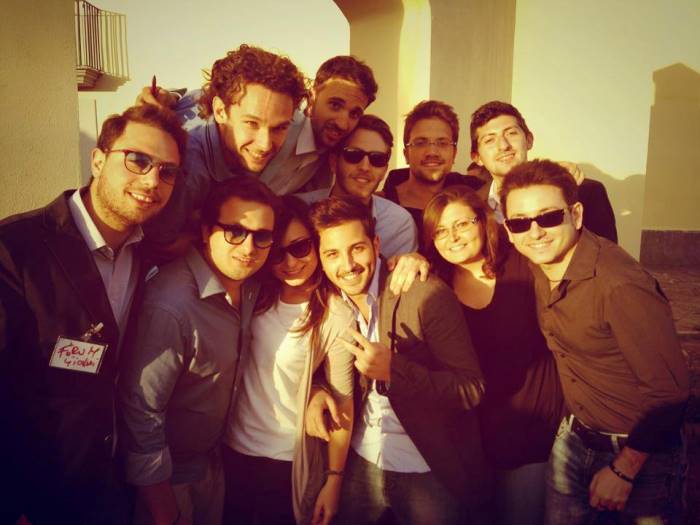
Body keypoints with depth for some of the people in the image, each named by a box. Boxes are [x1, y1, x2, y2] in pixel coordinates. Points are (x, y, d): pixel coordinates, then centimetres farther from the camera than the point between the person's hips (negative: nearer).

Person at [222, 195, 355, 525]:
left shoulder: (336, 317, -15)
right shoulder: (253, 295, -5)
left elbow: (342, 401, -10)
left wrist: (334, 480, -6)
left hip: (289, 461, -3)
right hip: (230, 448, 4)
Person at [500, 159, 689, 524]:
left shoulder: (620, 285, -30)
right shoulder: (537, 263, -9)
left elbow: (668, 390, -23)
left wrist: (623, 471, -16)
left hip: (640, 452, -6)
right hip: (573, 439, 6)